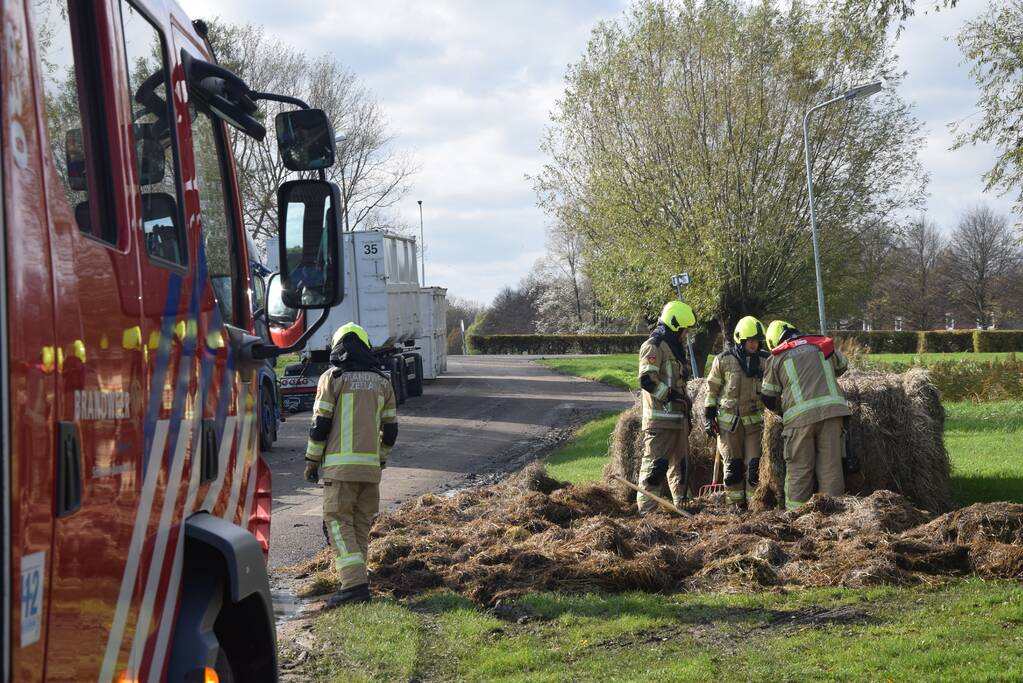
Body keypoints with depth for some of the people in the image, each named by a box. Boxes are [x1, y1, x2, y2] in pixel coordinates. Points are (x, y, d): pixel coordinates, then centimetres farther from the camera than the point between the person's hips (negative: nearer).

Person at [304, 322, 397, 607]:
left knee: (339, 522, -4)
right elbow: (390, 429, 14)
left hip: (340, 465, -5)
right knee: (362, 523, 13)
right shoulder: (381, 382, 12)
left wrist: (312, 461, 3)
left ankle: (354, 583, -16)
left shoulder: (333, 378, -2)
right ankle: (353, 575, 15)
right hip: (371, 466, 5)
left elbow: (320, 424, -5)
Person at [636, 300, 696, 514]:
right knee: (655, 464, -10)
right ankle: (647, 508, -8)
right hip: (660, 418, -10)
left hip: (677, 417, 10)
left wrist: (687, 413, 24)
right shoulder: (653, 346, -11)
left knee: (680, 463, 16)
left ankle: (683, 504, 25)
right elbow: (647, 380, -21)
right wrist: (673, 396, -22)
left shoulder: (673, 348, 21)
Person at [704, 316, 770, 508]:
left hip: (754, 419, 2)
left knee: (753, 464, -2)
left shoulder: (765, 360, 2)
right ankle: (736, 504, 11)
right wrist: (709, 416, 0)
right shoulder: (723, 360, -3)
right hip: (728, 419, -2)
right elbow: (712, 389, 2)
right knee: (733, 464, 2)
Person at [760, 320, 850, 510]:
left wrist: (782, 411, 32)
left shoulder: (777, 357, 12)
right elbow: (842, 366, 37)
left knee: (799, 470, 3)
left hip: (799, 416, -2)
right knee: (831, 466, 4)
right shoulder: (823, 345, 19)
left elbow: (768, 397, 14)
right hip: (832, 410, 2)